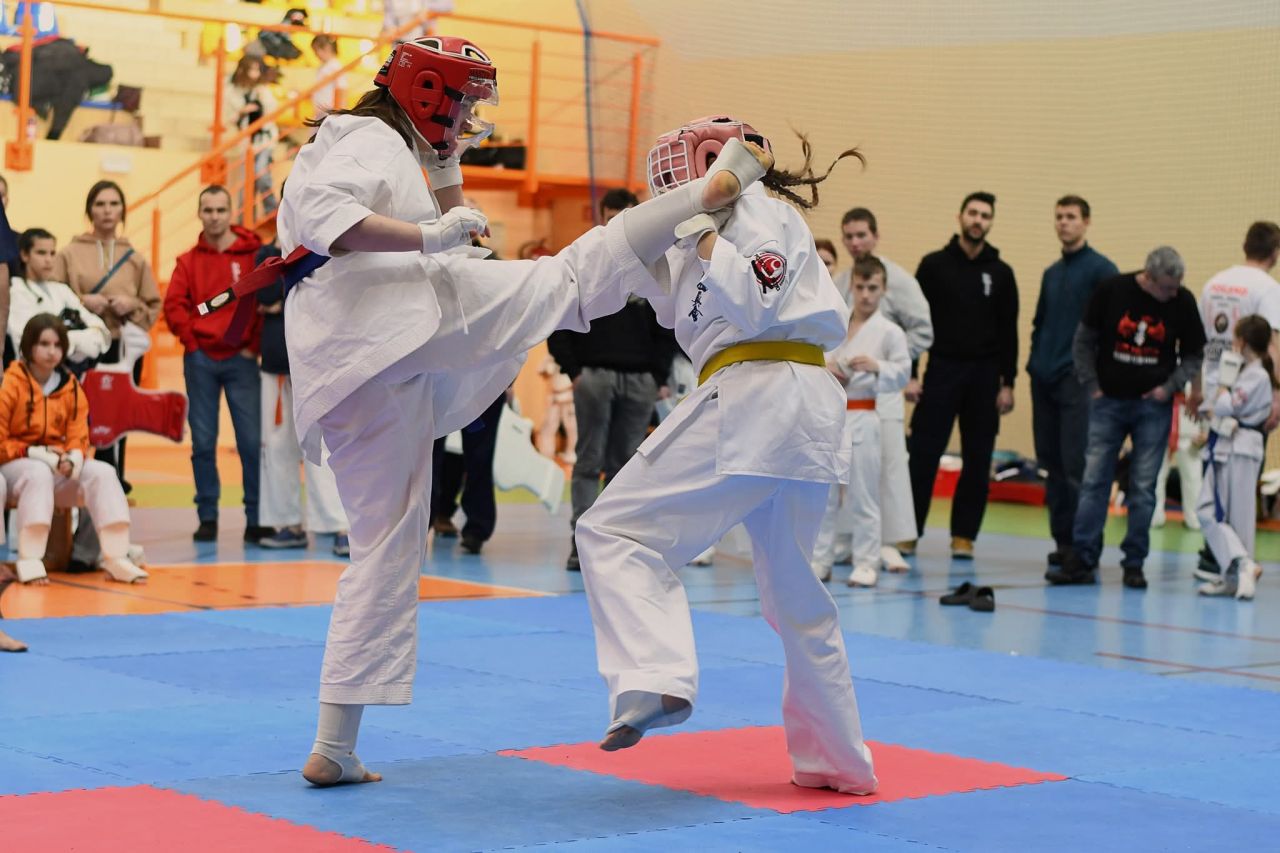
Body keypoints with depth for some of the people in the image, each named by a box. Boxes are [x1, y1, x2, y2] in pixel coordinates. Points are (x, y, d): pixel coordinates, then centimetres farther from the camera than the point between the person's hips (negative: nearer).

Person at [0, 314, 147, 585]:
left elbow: (78, 438, 4)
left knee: (103, 473, -20)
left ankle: (116, 557, -24)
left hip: (59, 465, 5)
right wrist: (38, 455, -19)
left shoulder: (71, 387, 5)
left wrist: (72, 459, -19)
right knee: (39, 473, -38)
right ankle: (29, 560, -38)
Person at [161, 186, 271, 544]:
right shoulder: (188, 261, 8)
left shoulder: (253, 254, 2)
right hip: (200, 360, 2)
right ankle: (207, 518, 10)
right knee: (203, 442, 4)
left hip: (241, 359, -2)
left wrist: (254, 346, -6)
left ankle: (257, 519, 2)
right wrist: (192, 342, -5)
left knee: (252, 441, -5)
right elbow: (174, 306, 2)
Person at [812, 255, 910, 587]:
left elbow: (903, 373, -5)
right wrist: (825, 369, -8)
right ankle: (820, 561, 19)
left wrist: (877, 366, -22)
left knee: (862, 496, -1)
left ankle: (866, 563, 8)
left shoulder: (890, 332, -2)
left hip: (861, 420, -4)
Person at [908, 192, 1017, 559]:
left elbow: (1008, 332, 6)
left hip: (984, 377, 2)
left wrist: (1007, 383, 0)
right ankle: (908, 531, 4)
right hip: (941, 371, -2)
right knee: (923, 456, -3)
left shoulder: (1000, 273, 6)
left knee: (977, 461, 3)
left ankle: (964, 535, 11)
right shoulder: (934, 265, 2)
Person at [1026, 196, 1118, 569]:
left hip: (1079, 380, -7)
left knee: (1076, 464, -10)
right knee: (1051, 463, 8)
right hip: (1044, 380, 7)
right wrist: (1035, 360, 13)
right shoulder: (1051, 273, 18)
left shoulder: (1101, 269, -5)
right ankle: (1063, 540, 14)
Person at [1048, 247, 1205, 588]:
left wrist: (1170, 387, -4)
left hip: (1153, 406, 0)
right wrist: (1091, 386, -2)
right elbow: (1084, 340, 2)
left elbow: (1194, 354, 8)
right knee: (1094, 481, -1)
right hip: (1108, 402, 0)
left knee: (1143, 488, 1)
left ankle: (1134, 564, 9)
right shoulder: (1111, 290, -7)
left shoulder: (1182, 301, -4)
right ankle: (1082, 560, 3)